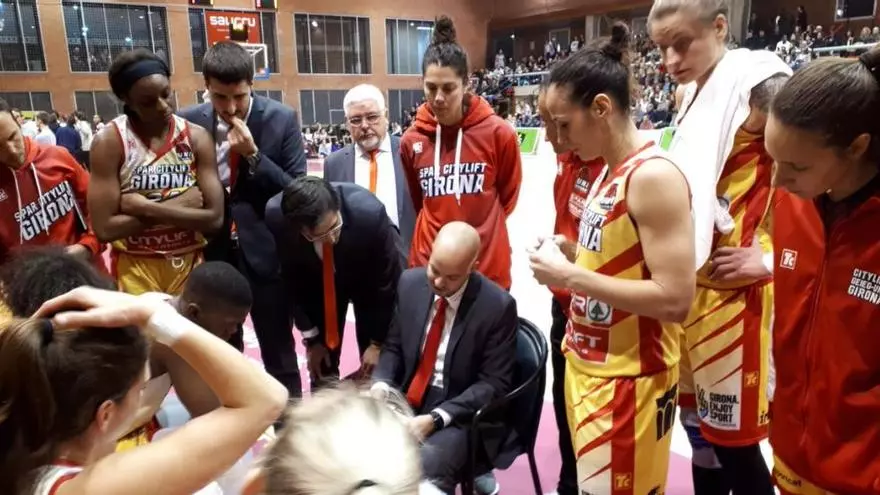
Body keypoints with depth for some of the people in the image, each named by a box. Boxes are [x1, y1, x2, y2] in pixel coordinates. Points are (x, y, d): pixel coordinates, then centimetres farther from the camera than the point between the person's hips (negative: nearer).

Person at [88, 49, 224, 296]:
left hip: (189, 264, 2)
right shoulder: (109, 142, -11)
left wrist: (145, 208, -17)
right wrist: (175, 207, -15)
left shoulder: (196, 137, -6)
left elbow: (214, 217, -12)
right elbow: (105, 228, -15)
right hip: (135, 268, -2)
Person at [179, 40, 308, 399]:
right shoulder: (189, 122, -3)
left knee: (279, 354, 10)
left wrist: (253, 155, -20)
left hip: (265, 251, -2)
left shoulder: (281, 119, -8)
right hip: (212, 252, 3)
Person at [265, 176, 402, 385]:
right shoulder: (277, 217, -31)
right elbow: (289, 280, -12)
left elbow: (388, 279, -21)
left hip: (370, 278, -1)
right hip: (317, 280, 2)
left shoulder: (369, 212, -38)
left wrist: (378, 342, -12)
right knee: (322, 365, 1)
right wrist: (310, 337, -6)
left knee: (376, 365, -3)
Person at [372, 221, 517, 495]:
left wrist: (436, 418, -21)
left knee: (423, 469, -31)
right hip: (404, 401, 5)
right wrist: (381, 383, -10)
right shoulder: (411, 282, -2)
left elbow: (494, 383, -11)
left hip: (459, 414, -5)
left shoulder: (497, 306, -15)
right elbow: (393, 346, 10)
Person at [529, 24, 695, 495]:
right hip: (587, 365, 9)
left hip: (628, 381, -9)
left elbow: (674, 299, -25)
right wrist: (573, 253, 1)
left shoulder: (654, 176, -20)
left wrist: (569, 276, -22)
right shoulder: (609, 172, 8)